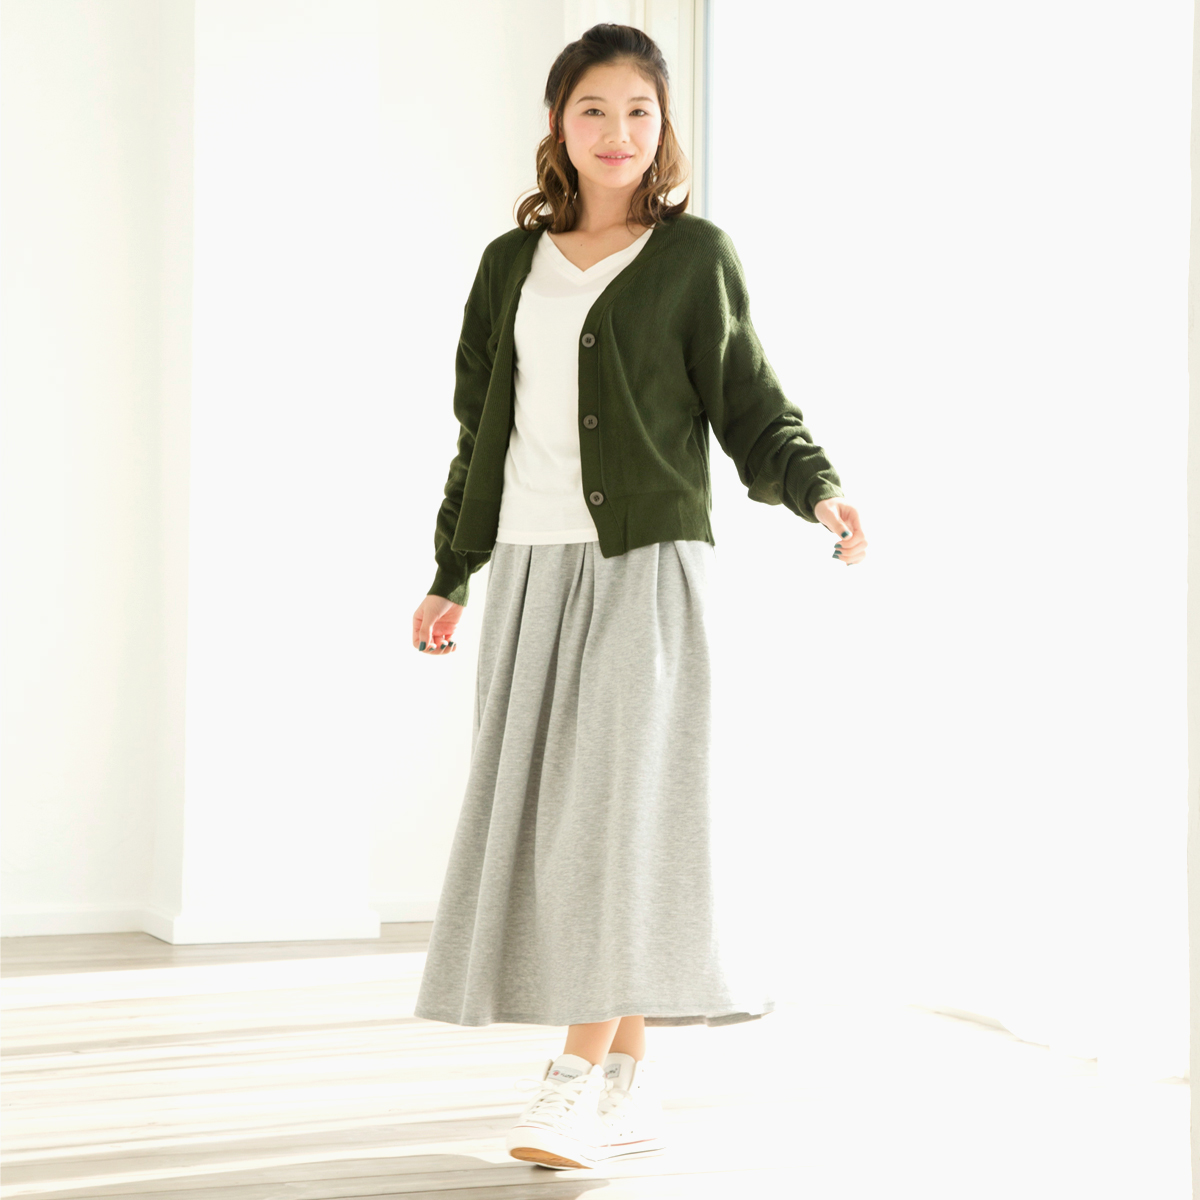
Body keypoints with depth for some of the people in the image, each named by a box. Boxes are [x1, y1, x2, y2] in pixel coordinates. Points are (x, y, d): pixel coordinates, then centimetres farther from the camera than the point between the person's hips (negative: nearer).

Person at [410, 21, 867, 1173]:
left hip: (645, 564, -4)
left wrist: (816, 490, -17)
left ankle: (576, 1081, -13)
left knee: (620, 806, -13)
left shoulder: (693, 255, 3)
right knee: (542, 812, 1)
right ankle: (632, 1084, 10)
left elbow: (749, 406, 1)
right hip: (532, 569, 5)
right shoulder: (511, 265, 15)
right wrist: (449, 577, 18)